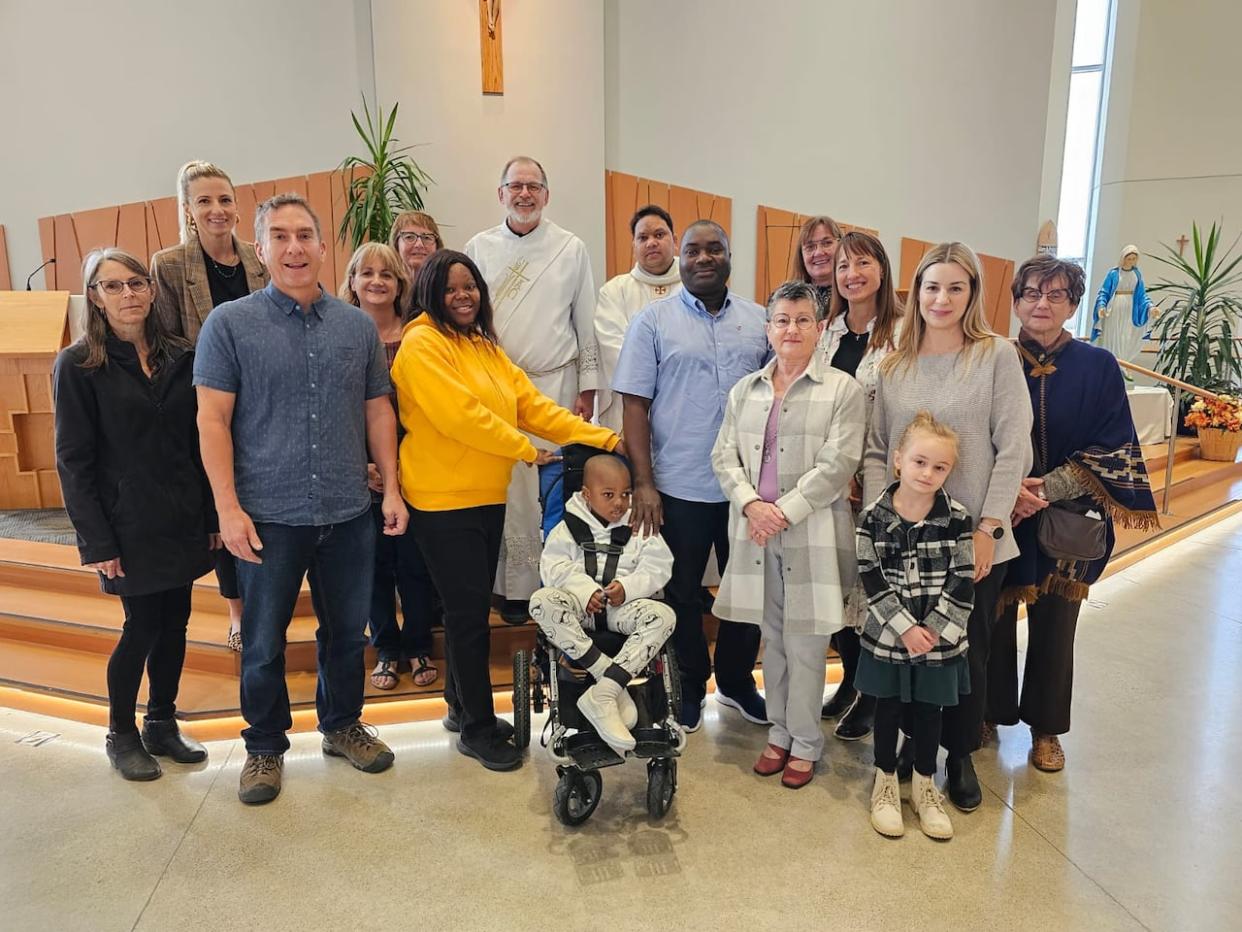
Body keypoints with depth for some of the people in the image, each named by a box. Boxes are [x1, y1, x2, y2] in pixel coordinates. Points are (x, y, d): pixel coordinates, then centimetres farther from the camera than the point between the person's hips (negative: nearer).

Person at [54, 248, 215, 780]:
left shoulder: (180, 358, 6)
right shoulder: (78, 366, -5)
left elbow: (198, 443, 8)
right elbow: (73, 461, -7)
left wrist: (212, 516, 5)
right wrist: (96, 541, -12)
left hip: (183, 519, 4)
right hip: (130, 525, -4)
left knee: (174, 623, 11)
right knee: (142, 627, 3)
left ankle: (162, 725, 29)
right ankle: (121, 734, 25)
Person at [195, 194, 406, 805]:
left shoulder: (358, 325, 6)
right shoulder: (229, 325, -4)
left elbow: (377, 410, 9)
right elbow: (212, 420, -6)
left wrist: (391, 488, 4)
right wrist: (228, 507, -13)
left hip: (349, 514, 3)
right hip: (269, 517, -2)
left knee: (347, 631, 15)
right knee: (263, 643, 10)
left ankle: (343, 725, 37)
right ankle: (265, 746, 31)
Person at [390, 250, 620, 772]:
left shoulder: (487, 348, 15)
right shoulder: (423, 344, -10)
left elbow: (534, 407, 8)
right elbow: (458, 414, -21)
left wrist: (606, 439, -1)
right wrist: (525, 450, -11)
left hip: (487, 497, 8)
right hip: (443, 500, -7)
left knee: (473, 607, 15)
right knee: (468, 611, 0)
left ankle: (462, 705, 33)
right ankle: (478, 729, 15)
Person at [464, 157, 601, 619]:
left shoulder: (572, 249, 6)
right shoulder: (479, 248, 8)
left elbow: (586, 324, 6)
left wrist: (587, 389, 3)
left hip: (557, 385, -1)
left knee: (557, 492, -1)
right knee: (508, 492, 3)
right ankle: (515, 587, 15)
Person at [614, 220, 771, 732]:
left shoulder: (758, 320, 7)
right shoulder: (654, 320, -2)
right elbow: (635, 405, -5)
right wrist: (643, 483, -11)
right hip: (680, 487, -3)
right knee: (682, 594, 10)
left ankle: (737, 680, 37)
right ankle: (689, 688, 31)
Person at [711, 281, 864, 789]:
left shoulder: (842, 389, -3)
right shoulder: (745, 389, 11)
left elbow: (837, 465, -10)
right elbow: (724, 456, 7)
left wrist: (784, 511, -14)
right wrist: (751, 504, -9)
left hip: (812, 534, -4)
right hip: (757, 532, 4)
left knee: (805, 642, 3)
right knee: (772, 638, 14)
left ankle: (805, 743, 21)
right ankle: (779, 732, 30)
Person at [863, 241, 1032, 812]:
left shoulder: (996, 356, -4)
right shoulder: (892, 365, 6)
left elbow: (1014, 448, -7)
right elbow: (875, 451, 6)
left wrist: (989, 527, -12)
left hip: (975, 538, -2)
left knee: (968, 650, 11)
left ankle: (961, 756, 31)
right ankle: (913, 744, 31)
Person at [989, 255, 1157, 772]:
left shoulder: (1098, 367, -2)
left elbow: (1112, 448, -5)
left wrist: (1049, 489, -16)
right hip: (996, 517, 0)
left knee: (1054, 624, 10)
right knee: (994, 619, 7)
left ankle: (1046, 728, 28)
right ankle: (990, 712, 29)